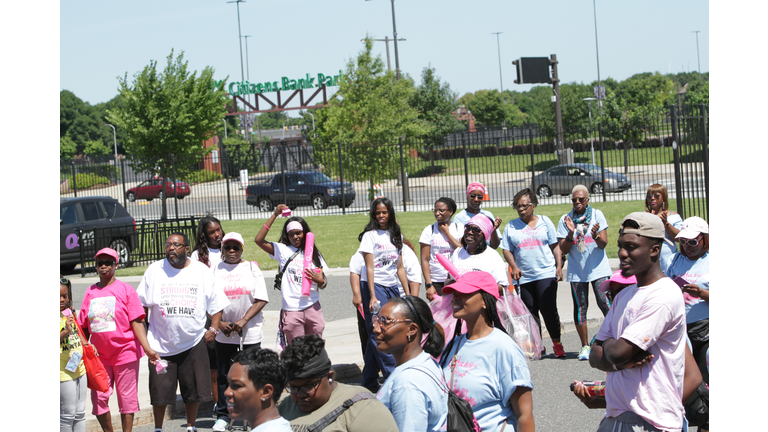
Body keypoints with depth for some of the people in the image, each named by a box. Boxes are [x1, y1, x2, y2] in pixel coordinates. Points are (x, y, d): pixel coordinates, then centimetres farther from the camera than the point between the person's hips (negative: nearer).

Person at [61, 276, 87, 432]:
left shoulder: (69, 312, 10)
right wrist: (65, 332, -32)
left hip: (79, 369, 8)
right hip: (64, 373, -8)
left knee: (80, 413, 13)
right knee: (67, 415, -1)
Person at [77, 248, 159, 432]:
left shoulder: (125, 289, -1)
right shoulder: (90, 292, 9)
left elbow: (136, 322, -7)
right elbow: (84, 327, 13)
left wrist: (147, 349, -16)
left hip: (125, 353, -3)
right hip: (98, 356, 3)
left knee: (126, 397, 2)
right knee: (98, 398, 1)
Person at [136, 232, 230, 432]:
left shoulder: (201, 271, 3)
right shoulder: (155, 270, 2)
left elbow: (216, 303, 8)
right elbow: (141, 304, 7)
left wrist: (213, 329, -1)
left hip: (193, 343, 0)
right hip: (161, 343, 0)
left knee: (193, 391, 6)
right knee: (160, 392, 3)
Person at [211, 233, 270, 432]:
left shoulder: (251, 268, 4)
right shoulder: (215, 270, 6)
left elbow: (261, 300, -2)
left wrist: (243, 321, -13)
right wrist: (220, 323, -10)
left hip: (250, 332, -1)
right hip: (223, 333, 1)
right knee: (224, 374, 5)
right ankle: (222, 416, 15)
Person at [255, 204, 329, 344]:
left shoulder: (314, 253, 12)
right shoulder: (283, 250, 3)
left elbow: (323, 283, 14)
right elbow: (259, 240, -11)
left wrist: (320, 281, -11)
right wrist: (275, 215, -13)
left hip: (313, 308, 3)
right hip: (292, 310, -3)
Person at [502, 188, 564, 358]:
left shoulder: (544, 221, 7)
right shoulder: (511, 226, 9)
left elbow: (555, 246, 9)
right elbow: (507, 250, 9)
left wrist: (559, 267, 0)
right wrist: (514, 267, -7)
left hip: (546, 274, -2)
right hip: (524, 277, 2)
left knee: (548, 309, -9)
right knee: (530, 312, 3)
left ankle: (557, 344, 3)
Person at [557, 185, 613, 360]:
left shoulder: (597, 215, 1)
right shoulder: (565, 219, 4)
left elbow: (603, 243, -5)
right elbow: (564, 249, 1)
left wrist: (595, 235, -26)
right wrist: (571, 234, -16)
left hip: (598, 268, -2)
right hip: (576, 271, 2)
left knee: (604, 303, -11)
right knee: (580, 307, 3)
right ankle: (585, 346, 13)